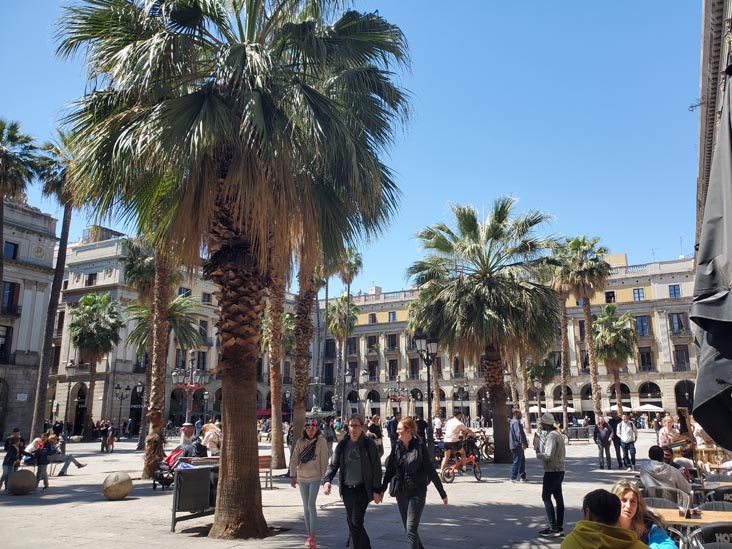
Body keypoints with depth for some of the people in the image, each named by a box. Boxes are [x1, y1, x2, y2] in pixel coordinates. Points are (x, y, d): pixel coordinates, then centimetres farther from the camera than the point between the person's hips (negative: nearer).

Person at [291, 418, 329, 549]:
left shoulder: (321, 441, -8)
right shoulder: (300, 442, -1)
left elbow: (324, 461, -7)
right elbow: (294, 459, -5)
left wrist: (324, 477, -8)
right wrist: (292, 475, -13)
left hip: (315, 478, -4)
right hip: (302, 478, 4)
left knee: (311, 505, -11)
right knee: (306, 507, 12)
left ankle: (313, 537, -6)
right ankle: (309, 535, 23)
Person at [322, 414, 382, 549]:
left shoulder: (368, 444, -6)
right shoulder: (342, 445, 4)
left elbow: (376, 468, -5)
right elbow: (333, 465, 6)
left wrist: (376, 490, -8)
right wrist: (327, 480, -12)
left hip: (362, 489, -4)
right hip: (347, 489, 5)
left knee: (356, 523, -8)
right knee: (351, 522, 13)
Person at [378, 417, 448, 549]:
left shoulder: (419, 447, -12)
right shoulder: (397, 447, 1)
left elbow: (431, 470, -9)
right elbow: (390, 470, 9)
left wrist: (442, 493, -5)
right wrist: (382, 489, 11)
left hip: (417, 492, -5)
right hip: (401, 492, 5)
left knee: (411, 528, -11)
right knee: (408, 527, 15)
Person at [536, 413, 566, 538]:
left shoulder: (551, 436, -19)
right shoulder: (557, 434, 13)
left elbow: (548, 456, -25)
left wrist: (538, 454, -8)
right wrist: (541, 453, 9)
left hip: (552, 471, -10)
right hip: (559, 470, 10)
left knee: (546, 497, -4)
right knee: (558, 498, 12)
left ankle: (553, 528, -4)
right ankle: (559, 527, 17)